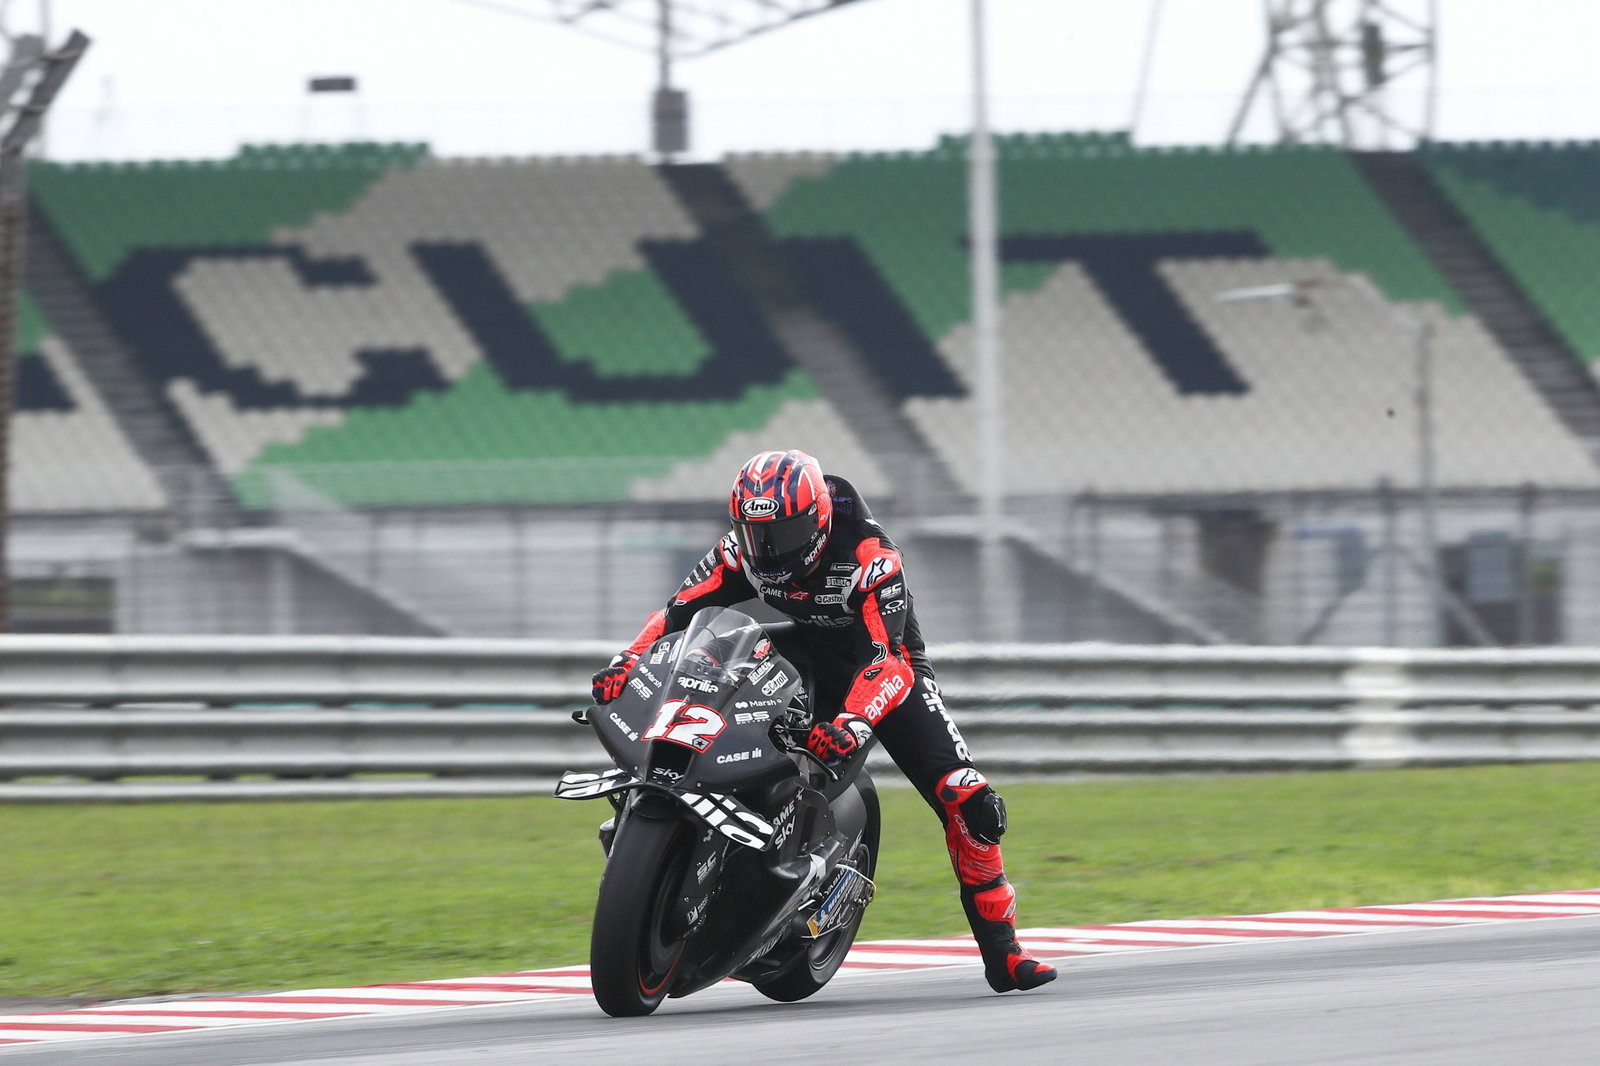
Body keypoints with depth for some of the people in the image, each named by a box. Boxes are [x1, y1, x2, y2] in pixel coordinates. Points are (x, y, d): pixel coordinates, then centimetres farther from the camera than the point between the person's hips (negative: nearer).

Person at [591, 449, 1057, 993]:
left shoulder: (871, 556, -30)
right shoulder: (742, 551, -15)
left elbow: (886, 661, -38)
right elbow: (679, 610, -11)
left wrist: (851, 724, -55)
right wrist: (625, 664, -29)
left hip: (892, 668, -5)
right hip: (811, 654, 5)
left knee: (967, 801, -19)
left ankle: (1001, 953, -9)